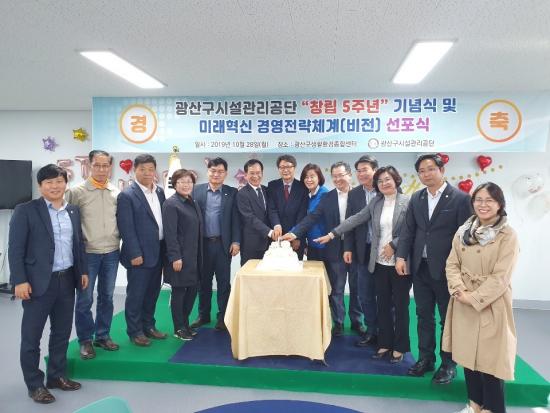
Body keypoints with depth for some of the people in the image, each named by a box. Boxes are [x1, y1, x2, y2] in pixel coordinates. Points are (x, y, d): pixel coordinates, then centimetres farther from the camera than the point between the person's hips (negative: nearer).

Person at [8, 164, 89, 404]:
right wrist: (20, 280, -14)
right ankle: (35, 385, 21)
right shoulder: (25, 211, -6)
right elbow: (15, 248, -9)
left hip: (67, 280, 5)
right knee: (31, 336, 6)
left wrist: (83, 270, 13)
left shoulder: (74, 211, 10)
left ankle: (57, 376, 31)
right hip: (38, 282, -5)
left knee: (62, 332, 15)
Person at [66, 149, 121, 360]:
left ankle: (102, 335, 28)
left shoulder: (116, 192, 3)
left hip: (111, 253, 3)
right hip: (87, 253, -3)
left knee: (106, 297, 13)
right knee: (85, 299, 5)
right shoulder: (77, 191, -7)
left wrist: (117, 240, 6)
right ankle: (85, 340, 21)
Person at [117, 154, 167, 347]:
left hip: (158, 252, 6)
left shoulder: (160, 192, 9)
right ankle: (134, 331, 20)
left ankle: (148, 326, 31)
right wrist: (135, 254, -16)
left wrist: (166, 249, 7)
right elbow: (126, 228, -14)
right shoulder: (127, 195, -11)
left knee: (152, 292, 16)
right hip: (139, 254, -6)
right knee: (136, 294, 6)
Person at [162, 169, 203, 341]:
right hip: (180, 256, -7)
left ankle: (185, 324, 28)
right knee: (179, 291, 4)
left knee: (193, 289, 12)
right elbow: (170, 233, -17)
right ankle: (179, 328, 18)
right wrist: (175, 257, -20)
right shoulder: (171, 204, -11)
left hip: (194, 256, 8)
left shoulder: (193, 202, 12)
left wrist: (199, 255, 12)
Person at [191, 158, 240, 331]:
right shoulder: (197, 190, 5)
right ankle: (203, 315, 25)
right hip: (202, 243, 1)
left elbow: (236, 219, 0)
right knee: (203, 281, 12)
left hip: (223, 244, -1)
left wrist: (236, 241, -7)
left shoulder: (232, 192, 3)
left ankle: (222, 317, 15)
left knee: (223, 282, 5)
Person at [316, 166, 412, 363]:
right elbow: (356, 219, 4)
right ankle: (384, 344, 28)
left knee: (400, 306, 8)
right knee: (383, 305, 13)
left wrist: (393, 245, -15)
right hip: (380, 263, 4)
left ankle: (399, 347, 23)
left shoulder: (407, 202, -8)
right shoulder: (375, 203, 6)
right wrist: (332, 234, 0)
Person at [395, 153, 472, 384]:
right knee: (424, 316, 14)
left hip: (446, 269, -4)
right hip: (420, 268, 5)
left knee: (448, 318, 10)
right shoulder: (416, 198, 7)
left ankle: (448, 363, 25)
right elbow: (408, 229, 7)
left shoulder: (460, 198, -8)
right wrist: (401, 256, -5)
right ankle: (425, 358, 28)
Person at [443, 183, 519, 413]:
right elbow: (452, 264, 3)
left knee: (490, 359, 4)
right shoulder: (463, 232, 5)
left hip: (491, 306, -5)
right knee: (467, 355, 14)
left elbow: (501, 277, -15)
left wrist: (474, 298, -17)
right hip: (464, 305, 5)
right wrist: (459, 290, -13)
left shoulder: (508, 236, -11)